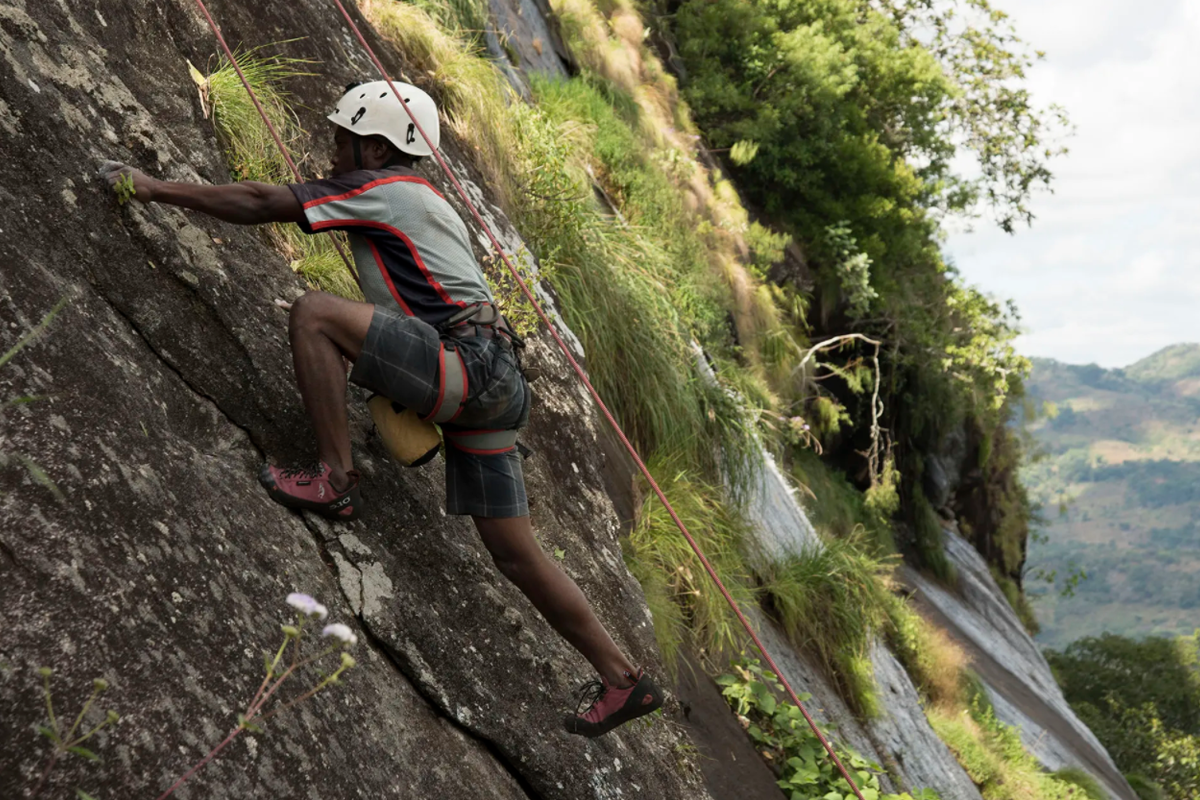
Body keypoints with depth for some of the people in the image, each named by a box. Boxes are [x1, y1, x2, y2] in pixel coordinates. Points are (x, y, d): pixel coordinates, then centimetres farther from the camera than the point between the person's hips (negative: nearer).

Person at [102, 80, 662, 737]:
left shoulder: (380, 189, 2)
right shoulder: (422, 199, 30)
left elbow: (257, 204, -1)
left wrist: (155, 189, 8)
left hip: (466, 364, -10)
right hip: (488, 386, 10)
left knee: (313, 312, -12)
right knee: (515, 554, 10)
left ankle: (335, 479, -10)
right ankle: (621, 680, 14)